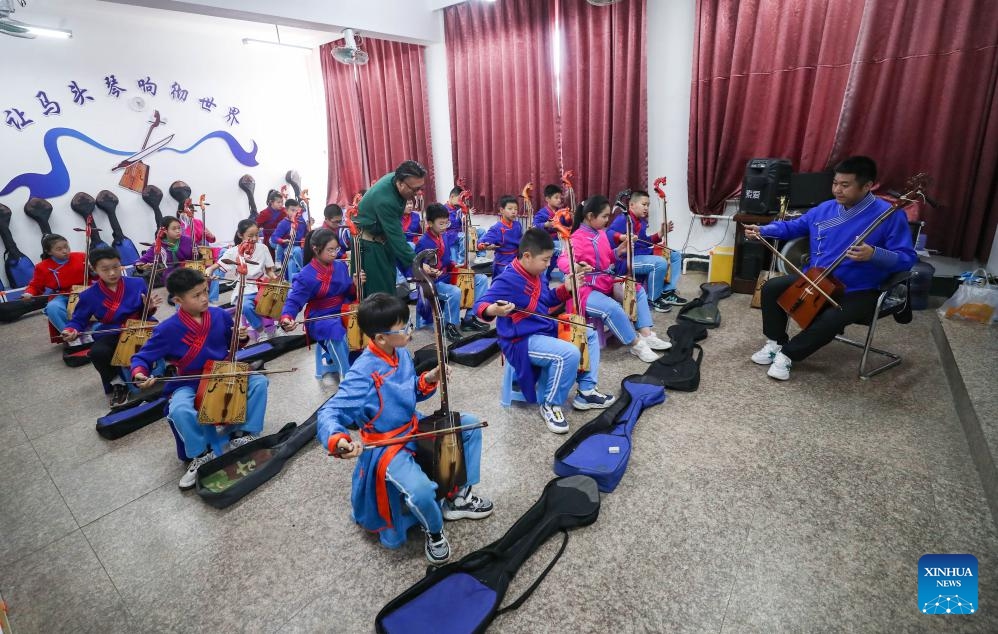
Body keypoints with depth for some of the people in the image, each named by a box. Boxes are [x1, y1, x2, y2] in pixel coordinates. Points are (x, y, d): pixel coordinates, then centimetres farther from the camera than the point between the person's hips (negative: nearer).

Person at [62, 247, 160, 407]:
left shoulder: (137, 284, -2)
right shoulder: (89, 296, -3)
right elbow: (78, 320, 10)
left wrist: (149, 308, -16)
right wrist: (71, 330, -12)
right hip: (111, 335, 1)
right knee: (97, 352, -32)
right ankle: (116, 383, 2)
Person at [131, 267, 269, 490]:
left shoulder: (220, 315, -5)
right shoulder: (167, 329, -15)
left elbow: (232, 341, 14)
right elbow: (141, 357, -4)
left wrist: (242, 336, -9)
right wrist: (139, 373, -26)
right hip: (188, 384, -3)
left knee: (259, 382, -20)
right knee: (180, 410, -34)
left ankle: (242, 433, -5)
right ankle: (201, 455, -8)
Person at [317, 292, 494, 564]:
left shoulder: (402, 353, -2)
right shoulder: (364, 372, -26)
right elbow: (329, 413, -29)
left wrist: (428, 380, -9)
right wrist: (338, 440, -49)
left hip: (414, 428, 8)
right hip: (386, 447, -8)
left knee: (469, 424, 4)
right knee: (422, 492, -33)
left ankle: (457, 496, 17)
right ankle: (434, 530, 7)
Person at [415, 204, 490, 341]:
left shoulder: (445, 236, 6)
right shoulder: (422, 243, -17)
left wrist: (454, 265, 3)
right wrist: (430, 272, -31)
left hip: (448, 276, 8)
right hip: (432, 282, -8)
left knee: (482, 279, 1)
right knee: (455, 292, -38)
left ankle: (469, 318, 3)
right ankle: (451, 324, -11)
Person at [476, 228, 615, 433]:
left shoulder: (537, 274, 8)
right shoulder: (507, 280, -20)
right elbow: (480, 305, -23)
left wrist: (566, 289, 7)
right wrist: (493, 310, -46)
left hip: (547, 330, 10)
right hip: (523, 341, -10)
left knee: (590, 334, 14)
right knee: (569, 353, -31)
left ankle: (586, 391, 17)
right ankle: (551, 405, -8)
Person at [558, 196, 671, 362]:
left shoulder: (601, 233, 10)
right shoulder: (578, 238, -17)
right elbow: (563, 261, -32)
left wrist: (618, 251, 4)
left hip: (607, 283, 10)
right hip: (586, 289, -10)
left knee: (639, 291, 11)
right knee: (612, 308, -33)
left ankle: (646, 335, 7)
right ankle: (636, 345, -14)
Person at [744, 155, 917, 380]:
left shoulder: (890, 215, -12)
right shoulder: (825, 209, 5)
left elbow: (907, 258, -14)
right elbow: (793, 226, 19)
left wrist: (874, 255, -34)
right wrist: (762, 230, 3)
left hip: (858, 292, -6)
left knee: (831, 319, -33)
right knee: (771, 288, -8)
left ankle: (788, 354, -13)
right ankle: (776, 342, 3)